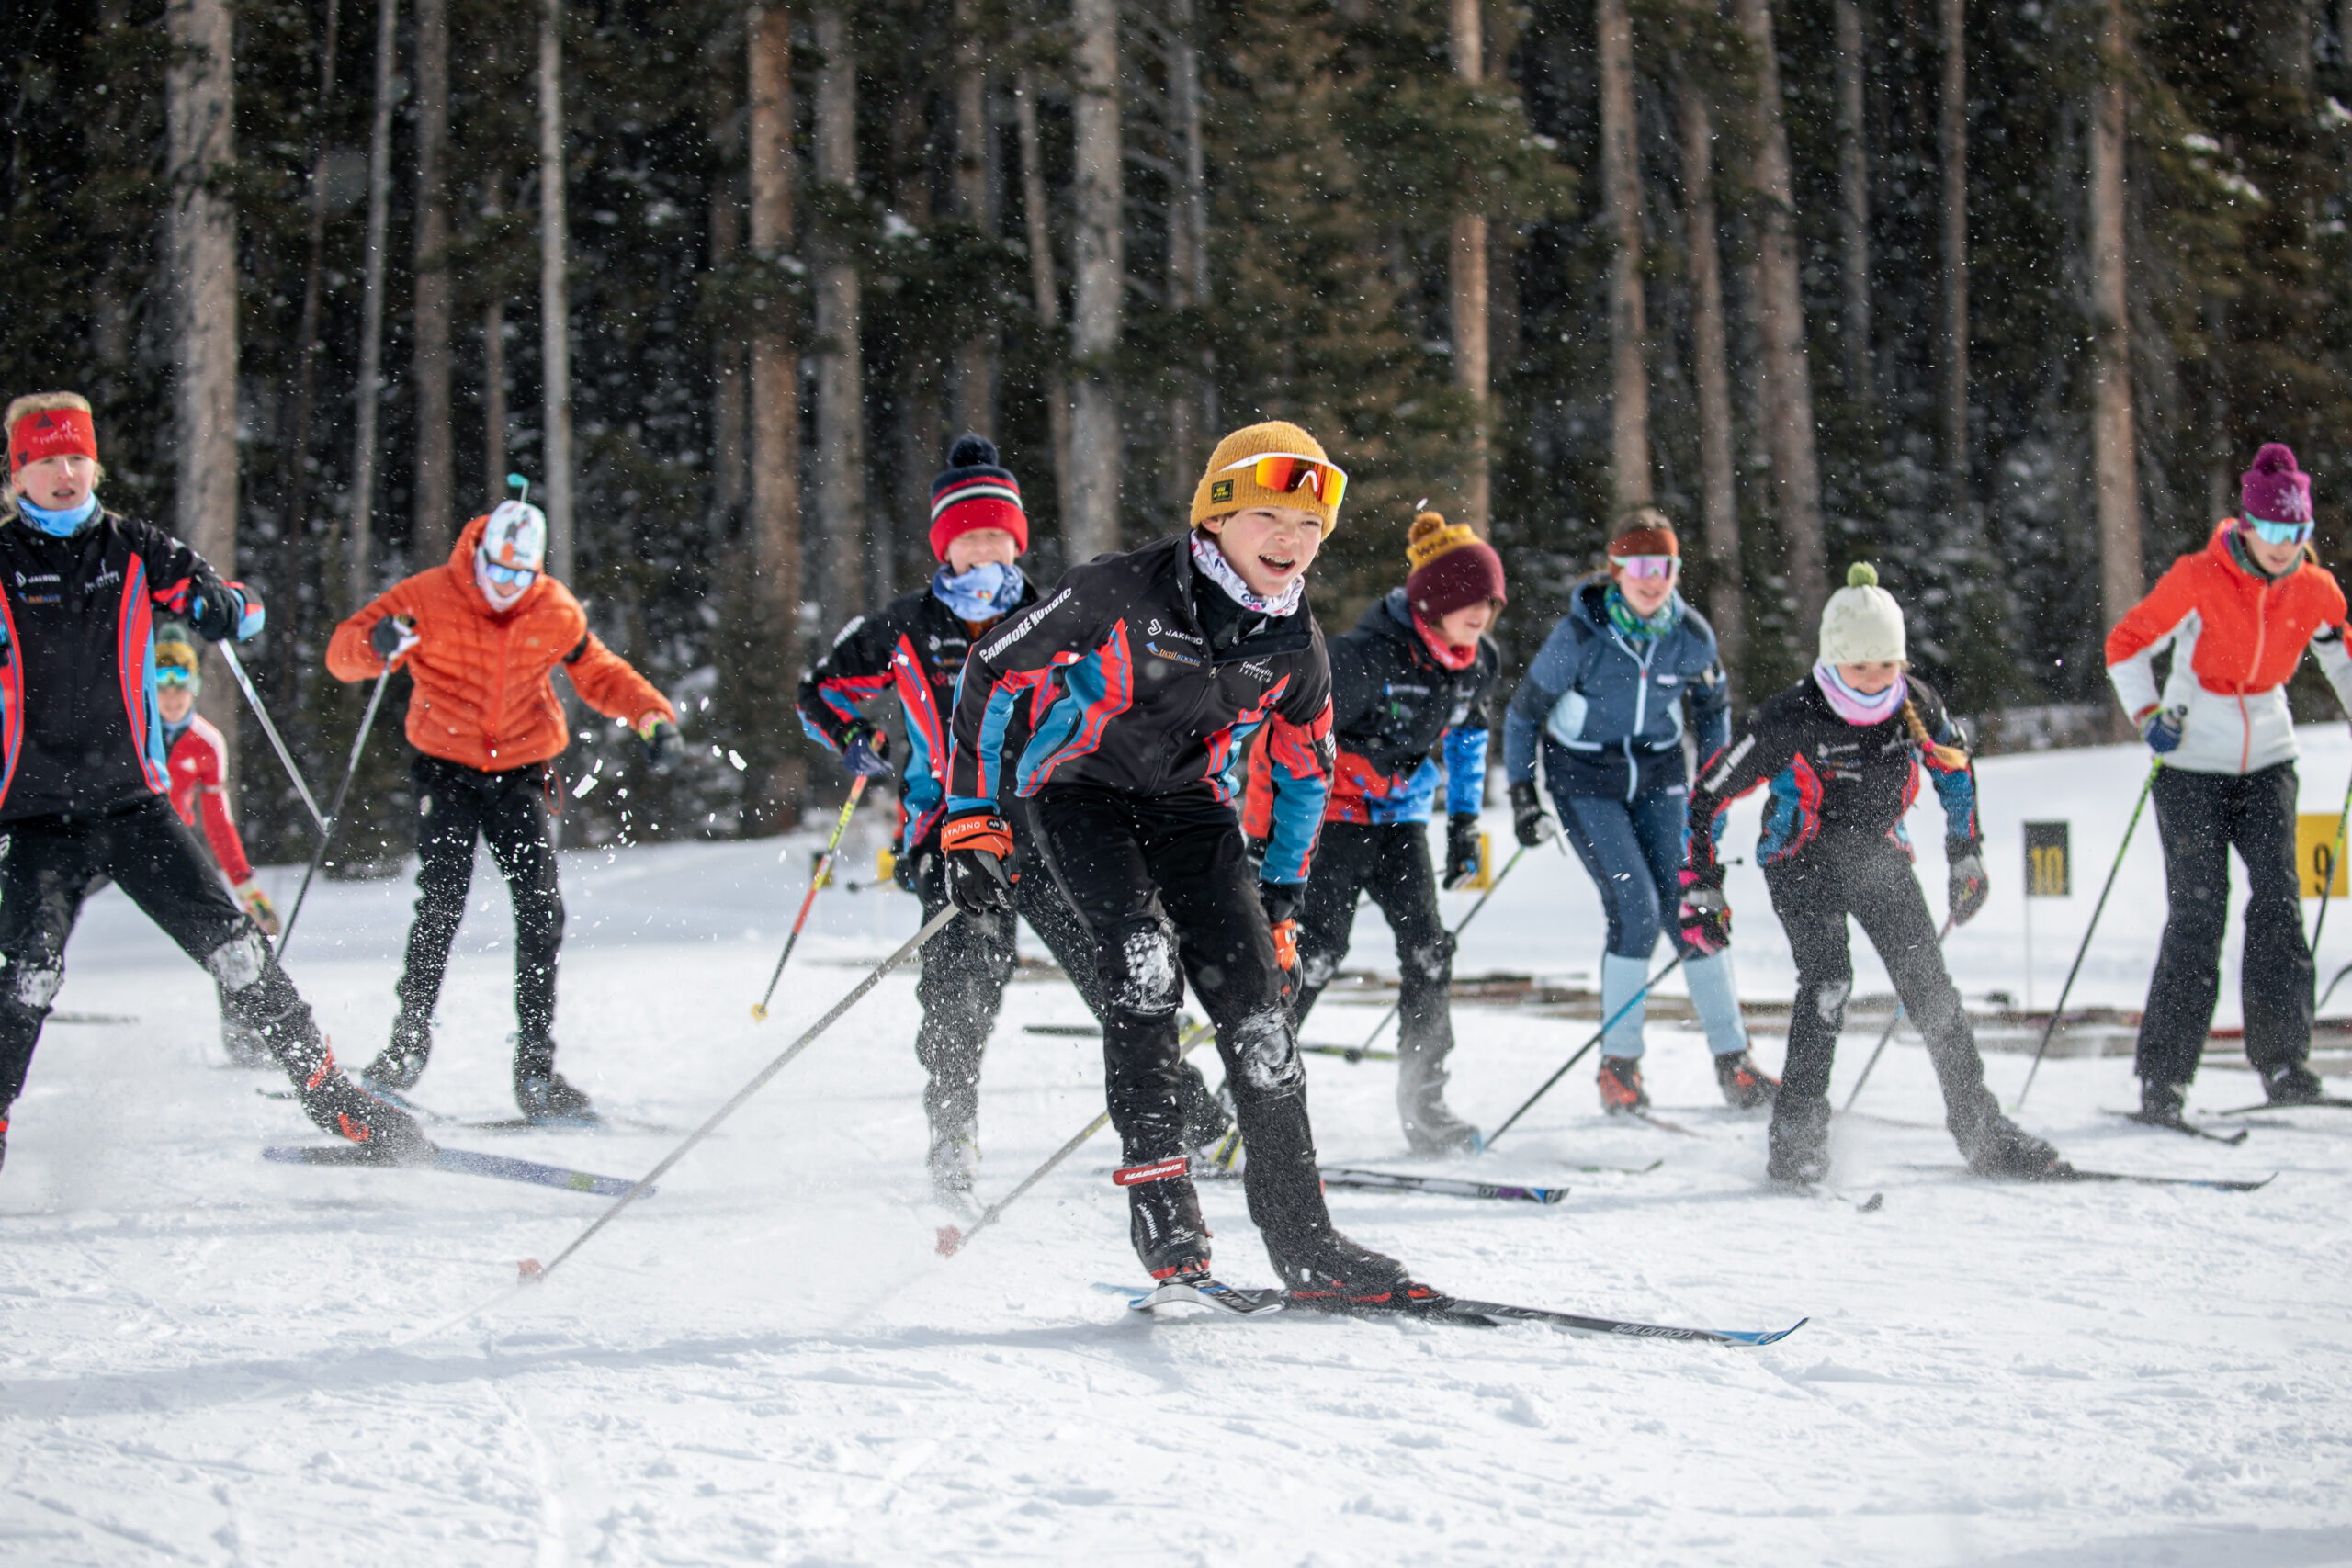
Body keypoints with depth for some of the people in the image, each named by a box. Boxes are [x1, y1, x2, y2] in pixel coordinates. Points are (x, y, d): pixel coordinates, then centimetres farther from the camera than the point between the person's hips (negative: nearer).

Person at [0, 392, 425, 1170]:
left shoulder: (134, 551, 8)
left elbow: (244, 611, 10)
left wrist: (221, 605, -13)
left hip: (133, 803, 2)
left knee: (230, 943, -7)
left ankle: (325, 1088, 1)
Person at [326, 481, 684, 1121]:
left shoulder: (555, 613, -2)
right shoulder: (428, 598, -10)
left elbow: (602, 675, 10)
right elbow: (343, 653, -11)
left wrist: (653, 718, -9)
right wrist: (377, 645, -36)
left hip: (521, 774, 2)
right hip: (447, 769, -2)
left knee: (541, 907, -10)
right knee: (442, 902, -17)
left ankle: (536, 1068, -6)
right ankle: (409, 1041, 0)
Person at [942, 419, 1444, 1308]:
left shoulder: (1296, 643, -7)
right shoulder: (1121, 593, -22)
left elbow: (1304, 772, 11)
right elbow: (991, 674, -11)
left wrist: (1281, 901, 11)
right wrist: (970, 821, -11)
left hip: (1190, 804, 4)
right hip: (1080, 791, -4)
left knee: (1255, 1005, -9)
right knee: (1145, 958, -30)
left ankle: (1304, 1244, -3)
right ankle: (1157, 1192, -25)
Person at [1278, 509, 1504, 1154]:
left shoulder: (1475, 664, -1)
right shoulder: (1367, 657, -24)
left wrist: (1465, 823, 15)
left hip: (1401, 814, 7)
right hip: (1333, 809, -6)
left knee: (1428, 947, -4)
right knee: (1315, 949, -13)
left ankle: (1424, 1103, 4)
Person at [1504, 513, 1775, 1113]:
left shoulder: (1692, 636, -10)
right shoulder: (1580, 634, -19)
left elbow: (1712, 710, 10)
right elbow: (1523, 713, -7)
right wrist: (1522, 796, -7)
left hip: (1658, 775, 3)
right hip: (1585, 780, -3)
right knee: (1637, 910, -15)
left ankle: (1733, 1064, 2)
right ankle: (1619, 1065, -2)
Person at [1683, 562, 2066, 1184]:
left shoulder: (1916, 703, -12)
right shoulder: (1789, 718, -23)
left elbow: (1955, 768, 11)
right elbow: (1709, 794, -14)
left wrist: (1966, 856, 12)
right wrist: (1701, 893, -14)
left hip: (1878, 853, 4)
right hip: (1803, 859, -4)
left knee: (1928, 982, -6)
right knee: (1828, 977, -24)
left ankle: (1979, 1128, 4)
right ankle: (1797, 1134, -19)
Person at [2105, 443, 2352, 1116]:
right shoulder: (2197, 580, -15)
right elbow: (2126, 643, -8)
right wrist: (2149, 715, -21)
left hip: (2266, 763, 3)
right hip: (2192, 764, -3)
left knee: (2278, 900, -8)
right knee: (2197, 912, -8)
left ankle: (2283, 1059, -1)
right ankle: (2162, 1074, -3)